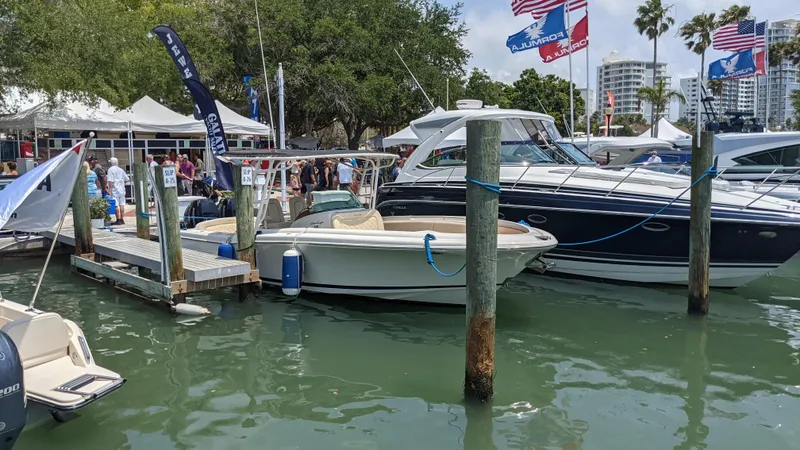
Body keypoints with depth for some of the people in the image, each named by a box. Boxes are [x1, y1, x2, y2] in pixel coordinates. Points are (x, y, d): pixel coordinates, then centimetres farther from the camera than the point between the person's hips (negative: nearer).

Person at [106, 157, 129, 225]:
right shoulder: (121, 170, 12)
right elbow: (126, 179, 15)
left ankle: (118, 220, -7)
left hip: (115, 190, -6)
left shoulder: (111, 169, -7)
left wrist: (110, 189, -13)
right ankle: (122, 219, 11)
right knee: (122, 204, 8)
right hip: (121, 189, 7)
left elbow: (111, 181, -14)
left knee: (116, 205, -5)